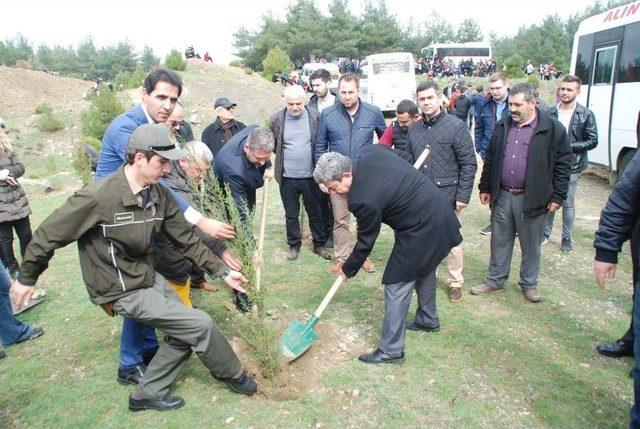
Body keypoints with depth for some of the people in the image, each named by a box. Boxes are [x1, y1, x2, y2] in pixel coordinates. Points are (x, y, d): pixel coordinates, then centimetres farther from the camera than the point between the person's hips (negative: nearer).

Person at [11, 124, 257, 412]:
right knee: (200, 325, -9)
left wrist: (221, 271, -1)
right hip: (124, 292, -8)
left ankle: (148, 395, 29)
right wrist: (26, 279, -1)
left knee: (185, 334, 10)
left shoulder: (159, 195, -5)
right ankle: (233, 375, 19)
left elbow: (186, 239, 2)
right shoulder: (98, 197, -27)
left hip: (149, 278, 8)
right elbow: (48, 235, -15)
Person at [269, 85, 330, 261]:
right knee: (291, 214, 14)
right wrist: (283, 155, 5)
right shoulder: (276, 119, -4)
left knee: (316, 213, 13)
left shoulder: (315, 116, -6)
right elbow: (271, 144, 11)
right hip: (287, 177, 1)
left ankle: (319, 244, 29)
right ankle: (294, 245, 32)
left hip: (310, 176, 0)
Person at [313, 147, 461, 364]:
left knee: (397, 285, -1)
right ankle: (428, 320, 48)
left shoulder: (363, 199, -28)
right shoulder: (368, 152, -7)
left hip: (420, 230, -10)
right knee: (424, 269, 27)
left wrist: (348, 270, 2)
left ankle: (391, 349, 9)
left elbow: (365, 243, -14)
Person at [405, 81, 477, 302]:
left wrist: (463, 196, -11)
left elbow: (469, 164, -7)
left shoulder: (456, 126, -7)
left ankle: (455, 282, 23)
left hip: (448, 196, -4)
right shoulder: (413, 130, 8)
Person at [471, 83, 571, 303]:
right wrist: (485, 188, 11)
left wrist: (557, 196, -7)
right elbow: (490, 160, 12)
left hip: (532, 199, -3)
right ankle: (495, 280, 29)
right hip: (502, 196, 4)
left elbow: (563, 164, -5)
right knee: (500, 242, 14)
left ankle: (529, 284, 29)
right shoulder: (502, 126, 6)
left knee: (531, 246, 11)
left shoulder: (553, 128, -7)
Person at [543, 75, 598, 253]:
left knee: (568, 203, 7)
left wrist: (569, 147, -15)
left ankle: (567, 237, 21)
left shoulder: (586, 115, -3)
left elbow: (593, 141, -4)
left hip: (572, 167, -2)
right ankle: (546, 233, 27)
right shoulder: (550, 112, 3)